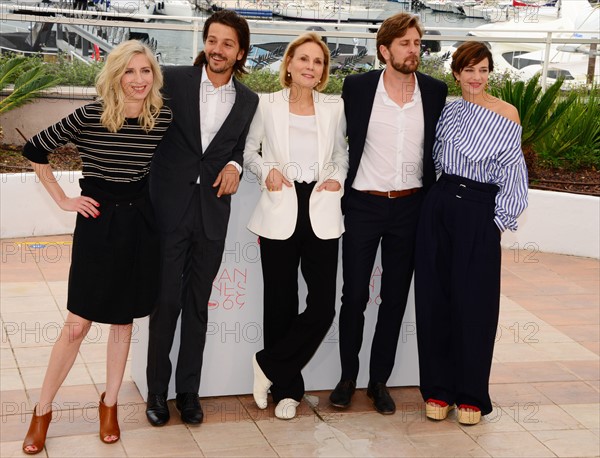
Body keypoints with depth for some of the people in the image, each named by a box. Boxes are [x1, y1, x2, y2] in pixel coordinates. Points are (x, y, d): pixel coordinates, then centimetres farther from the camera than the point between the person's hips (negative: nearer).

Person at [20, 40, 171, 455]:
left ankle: (110, 404, 30)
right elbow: (35, 149, -3)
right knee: (77, 324, 0)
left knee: (123, 320, 12)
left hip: (140, 225, 3)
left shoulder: (164, 118, -3)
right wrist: (62, 199, -3)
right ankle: (43, 410, 17)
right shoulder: (90, 116, -13)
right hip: (97, 223, -3)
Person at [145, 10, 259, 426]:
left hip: (213, 212, 2)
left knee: (198, 304, 10)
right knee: (166, 300, 2)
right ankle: (157, 390, 16)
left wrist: (234, 165, -3)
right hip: (169, 207, -2)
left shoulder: (248, 100, 7)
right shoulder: (174, 80, -2)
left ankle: (188, 391, 20)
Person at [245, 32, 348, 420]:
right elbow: (250, 150, 11)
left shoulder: (334, 108, 6)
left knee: (323, 306, -6)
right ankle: (287, 388, 21)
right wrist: (266, 171, -8)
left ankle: (268, 365, 14)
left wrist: (337, 178, -2)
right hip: (280, 213, -1)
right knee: (281, 304, 5)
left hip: (321, 214, 2)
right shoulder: (268, 105, 2)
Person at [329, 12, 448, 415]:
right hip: (364, 205, -2)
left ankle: (379, 380, 21)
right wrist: (341, 190, 4)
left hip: (410, 206, 2)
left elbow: (436, 148, 10)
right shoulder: (357, 87, -4)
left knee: (395, 297, 9)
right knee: (354, 295, 2)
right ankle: (348, 376, 20)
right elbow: (345, 142, 5)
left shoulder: (435, 92, 1)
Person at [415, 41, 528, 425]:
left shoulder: (506, 114, -3)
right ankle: (439, 388, 17)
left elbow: (513, 172, -3)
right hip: (440, 207, 4)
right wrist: (444, 195, 9)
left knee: (475, 303, 0)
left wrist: (500, 220, -5)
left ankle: (471, 394, 14)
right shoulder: (448, 112, 9)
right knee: (436, 298, 5)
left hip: (480, 213, -4)